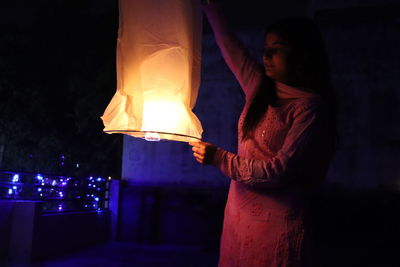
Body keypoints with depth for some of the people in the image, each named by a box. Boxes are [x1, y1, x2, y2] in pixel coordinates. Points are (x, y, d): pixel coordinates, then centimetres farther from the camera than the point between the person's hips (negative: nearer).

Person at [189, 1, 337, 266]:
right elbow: (231, 49, 17)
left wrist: (218, 158, -17)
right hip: (239, 212, 6)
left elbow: (279, 171, -18)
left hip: (276, 221, -6)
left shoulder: (311, 106, -11)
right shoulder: (260, 88, 7)